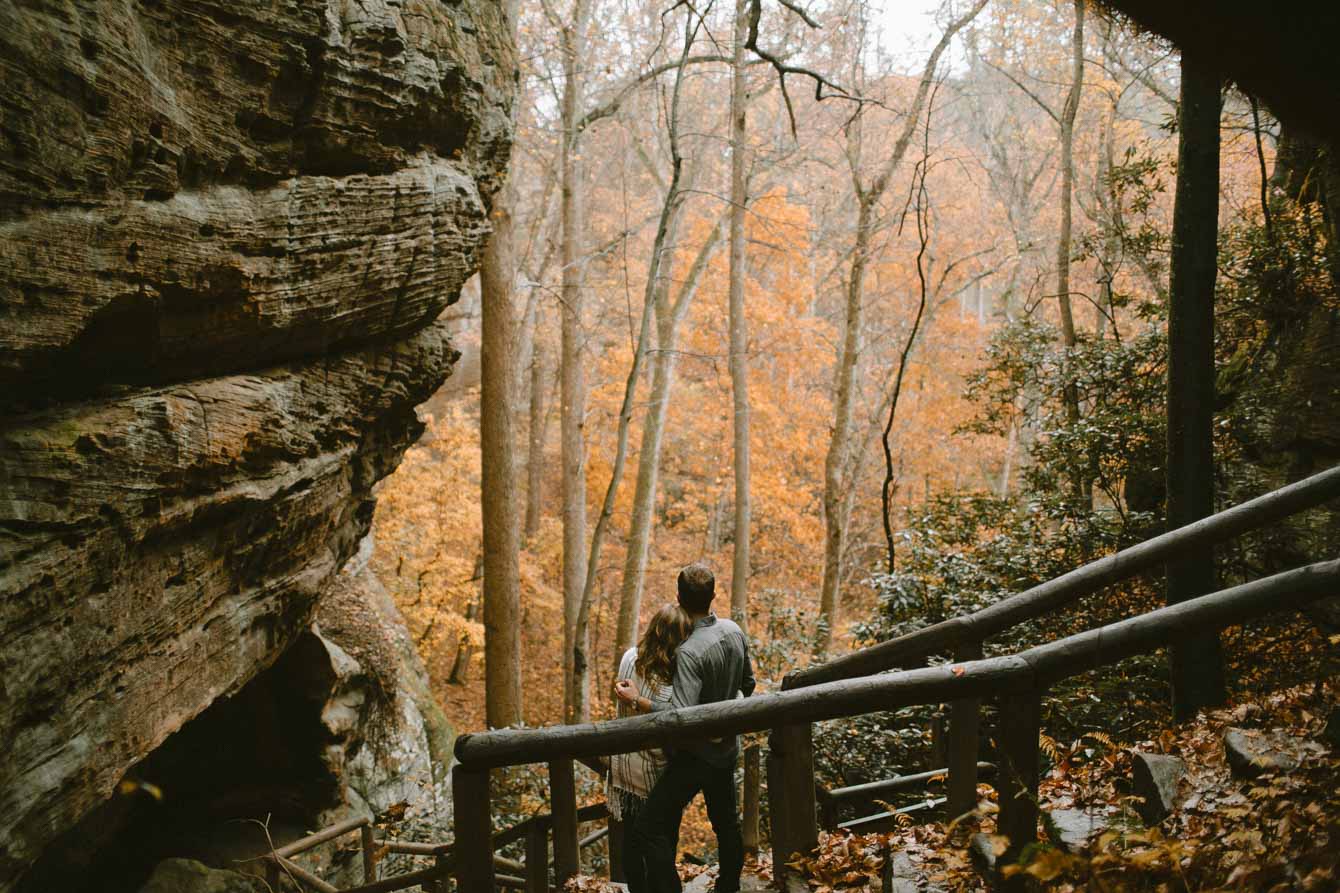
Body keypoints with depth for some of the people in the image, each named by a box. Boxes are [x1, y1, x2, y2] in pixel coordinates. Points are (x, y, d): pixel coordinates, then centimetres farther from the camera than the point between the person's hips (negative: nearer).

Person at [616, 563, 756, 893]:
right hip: (727, 748, 8)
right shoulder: (734, 631, -4)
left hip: (695, 754, -8)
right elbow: (747, 684, 11)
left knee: (648, 831, -6)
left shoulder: (689, 652, -28)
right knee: (726, 823, 23)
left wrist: (635, 700, -24)